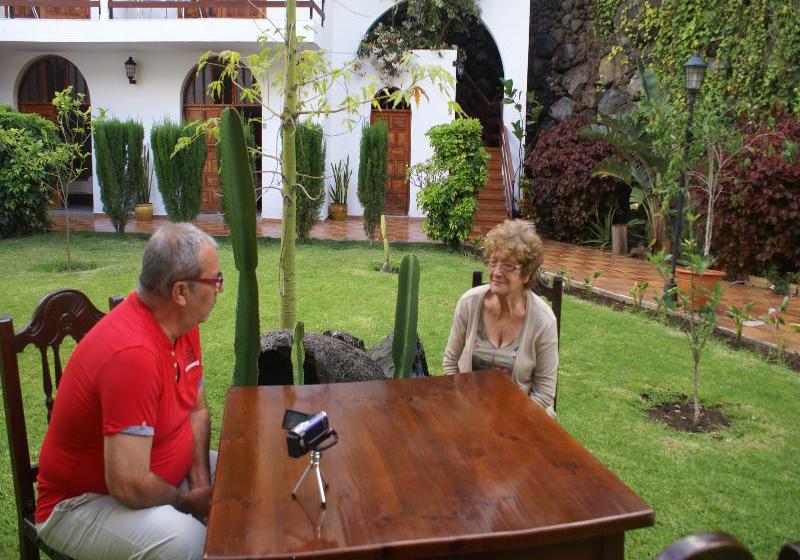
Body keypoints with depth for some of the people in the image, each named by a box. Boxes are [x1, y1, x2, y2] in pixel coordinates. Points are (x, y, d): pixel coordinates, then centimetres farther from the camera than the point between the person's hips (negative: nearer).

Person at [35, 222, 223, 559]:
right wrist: (186, 501, -15)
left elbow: (197, 410, 5)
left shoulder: (183, 324, -5)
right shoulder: (133, 353, -33)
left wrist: (201, 480, -9)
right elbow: (129, 486, -33)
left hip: (157, 473, 8)